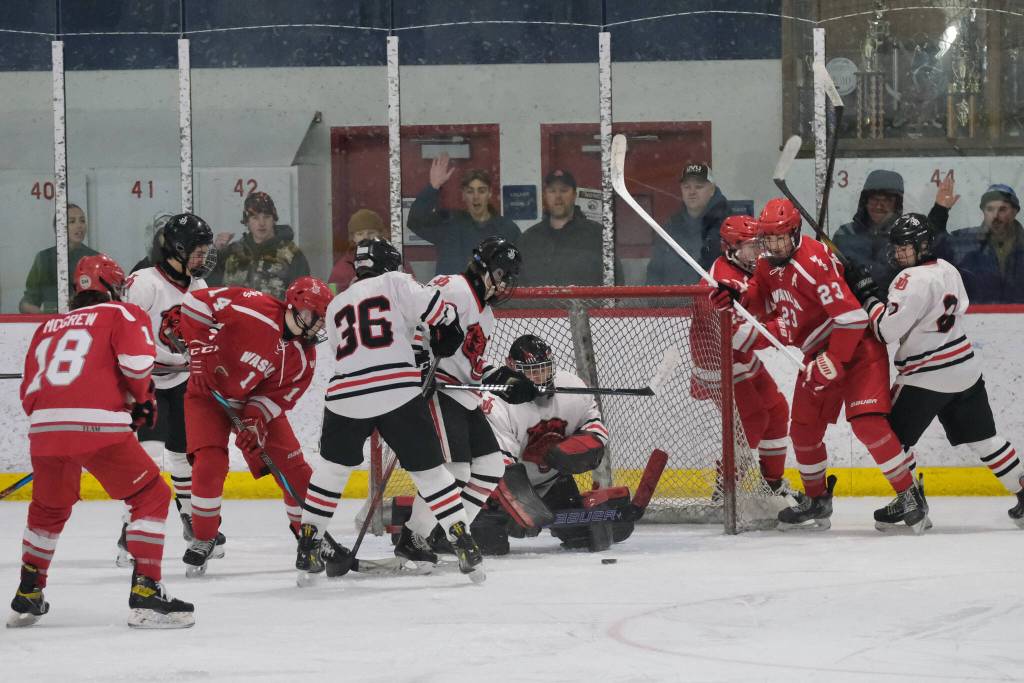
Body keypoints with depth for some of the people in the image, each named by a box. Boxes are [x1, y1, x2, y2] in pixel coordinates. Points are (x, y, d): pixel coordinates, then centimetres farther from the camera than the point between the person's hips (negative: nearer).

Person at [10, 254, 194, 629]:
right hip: (99, 427, -5)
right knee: (151, 496, 6)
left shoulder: (48, 328, 27)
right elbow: (136, 362, -6)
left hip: (44, 428, 5)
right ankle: (145, 593, -4)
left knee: (48, 510, 28)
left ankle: (27, 597, 32)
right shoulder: (122, 315, 11)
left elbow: (29, 391, 23)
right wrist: (142, 399, 14)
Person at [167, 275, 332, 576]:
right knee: (210, 464, -19)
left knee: (292, 466, -2)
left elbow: (279, 395, -8)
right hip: (209, 393, -5)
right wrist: (198, 349, -26)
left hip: (258, 402, 5)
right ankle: (203, 540, -1)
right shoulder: (254, 309, -27)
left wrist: (255, 421, -26)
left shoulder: (304, 356, -9)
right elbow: (198, 300, -25)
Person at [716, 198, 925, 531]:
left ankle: (909, 496, -12)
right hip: (819, 352, 9)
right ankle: (817, 501, 26)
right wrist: (736, 295, -3)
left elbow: (852, 317, -29)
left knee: (868, 423, -21)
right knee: (804, 428, 9)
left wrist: (832, 364, -26)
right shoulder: (768, 263, 1)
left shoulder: (815, 262, -27)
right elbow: (766, 304, 18)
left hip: (857, 346, -9)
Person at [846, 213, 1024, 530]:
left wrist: (868, 296, -10)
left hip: (927, 378, -8)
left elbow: (887, 329, -23)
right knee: (982, 438, 14)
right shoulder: (947, 269, 7)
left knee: (894, 436, 5)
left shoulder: (913, 280, -19)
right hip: (965, 370, 8)